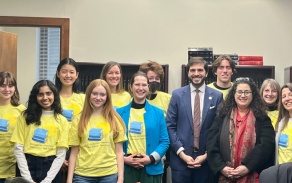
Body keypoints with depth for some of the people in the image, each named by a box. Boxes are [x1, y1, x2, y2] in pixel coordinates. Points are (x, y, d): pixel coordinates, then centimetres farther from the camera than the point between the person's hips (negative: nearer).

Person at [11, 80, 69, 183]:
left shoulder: (62, 121, 3)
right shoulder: (25, 117, 3)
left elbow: (61, 155, -2)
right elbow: (18, 148, -1)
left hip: (50, 166, 0)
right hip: (27, 164, 0)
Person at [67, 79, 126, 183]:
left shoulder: (115, 120, 5)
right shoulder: (79, 120, 5)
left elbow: (119, 151, 4)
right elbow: (74, 153, 5)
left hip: (109, 174, 0)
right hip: (83, 174, 0)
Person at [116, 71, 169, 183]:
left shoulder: (158, 113, 6)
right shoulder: (120, 112, 5)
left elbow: (164, 141, 3)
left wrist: (152, 158, -10)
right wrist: (123, 158, -9)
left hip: (150, 168, 0)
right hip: (126, 167, 0)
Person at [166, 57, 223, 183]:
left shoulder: (217, 96, 3)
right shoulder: (177, 95, 3)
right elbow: (170, 126, 0)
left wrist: (207, 154, -4)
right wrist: (181, 153, -8)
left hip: (206, 159, 0)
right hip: (180, 159, 0)